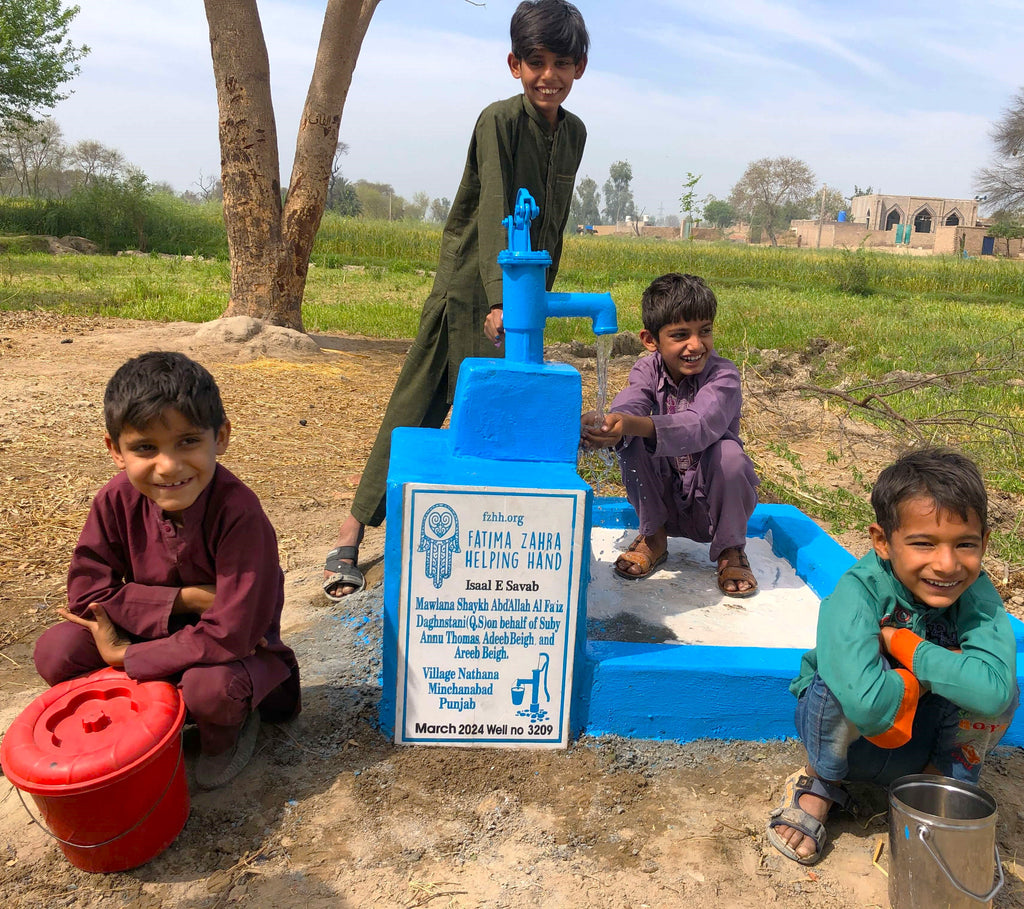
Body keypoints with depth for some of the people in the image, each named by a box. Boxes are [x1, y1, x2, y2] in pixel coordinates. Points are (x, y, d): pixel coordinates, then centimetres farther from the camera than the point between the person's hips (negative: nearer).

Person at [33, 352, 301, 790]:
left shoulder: (239, 512, -32)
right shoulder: (117, 501, -17)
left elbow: (229, 634, -32)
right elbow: (86, 590, -13)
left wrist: (126, 655, -22)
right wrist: (182, 599, -25)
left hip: (235, 649, -4)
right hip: (152, 632, 4)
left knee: (210, 686, -35)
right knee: (56, 651, -16)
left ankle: (228, 733, 3)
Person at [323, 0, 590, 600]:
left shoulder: (575, 134, 8)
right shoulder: (500, 121, -13)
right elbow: (494, 212, -25)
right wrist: (499, 300, -36)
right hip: (470, 288, -6)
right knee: (419, 408, -5)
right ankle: (350, 539, 4)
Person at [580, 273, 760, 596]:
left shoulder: (723, 375, -19)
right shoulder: (647, 370, -8)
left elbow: (699, 425, -39)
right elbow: (626, 406, -29)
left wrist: (636, 425, -57)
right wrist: (606, 428, -54)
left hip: (710, 502, -2)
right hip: (663, 500, 2)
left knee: (729, 453, -32)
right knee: (630, 442, -23)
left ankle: (730, 549, -5)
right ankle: (654, 537, -1)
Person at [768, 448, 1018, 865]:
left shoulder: (977, 596, -20)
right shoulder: (857, 592, -32)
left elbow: (993, 690, -40)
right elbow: (868, 705, -47)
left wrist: (901, 642, -32)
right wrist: (931, 673, -28)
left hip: (921, 741, 3)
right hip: (846, 735, -2)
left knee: (999, 693, -25)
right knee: (847, 678, -36)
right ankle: (819, 784, -4)